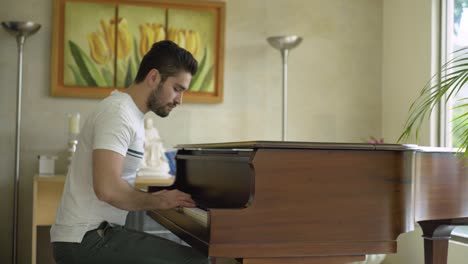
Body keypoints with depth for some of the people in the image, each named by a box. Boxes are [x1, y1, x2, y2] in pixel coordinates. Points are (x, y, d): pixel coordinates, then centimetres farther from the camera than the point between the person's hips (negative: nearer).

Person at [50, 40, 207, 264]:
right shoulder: (118, 113, -16)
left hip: (91, 234, 10)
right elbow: (107, 188, -28)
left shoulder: (129, 112, 15)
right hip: (86, 239, -10)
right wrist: (158, 201, -13)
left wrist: (153, 198, 7)